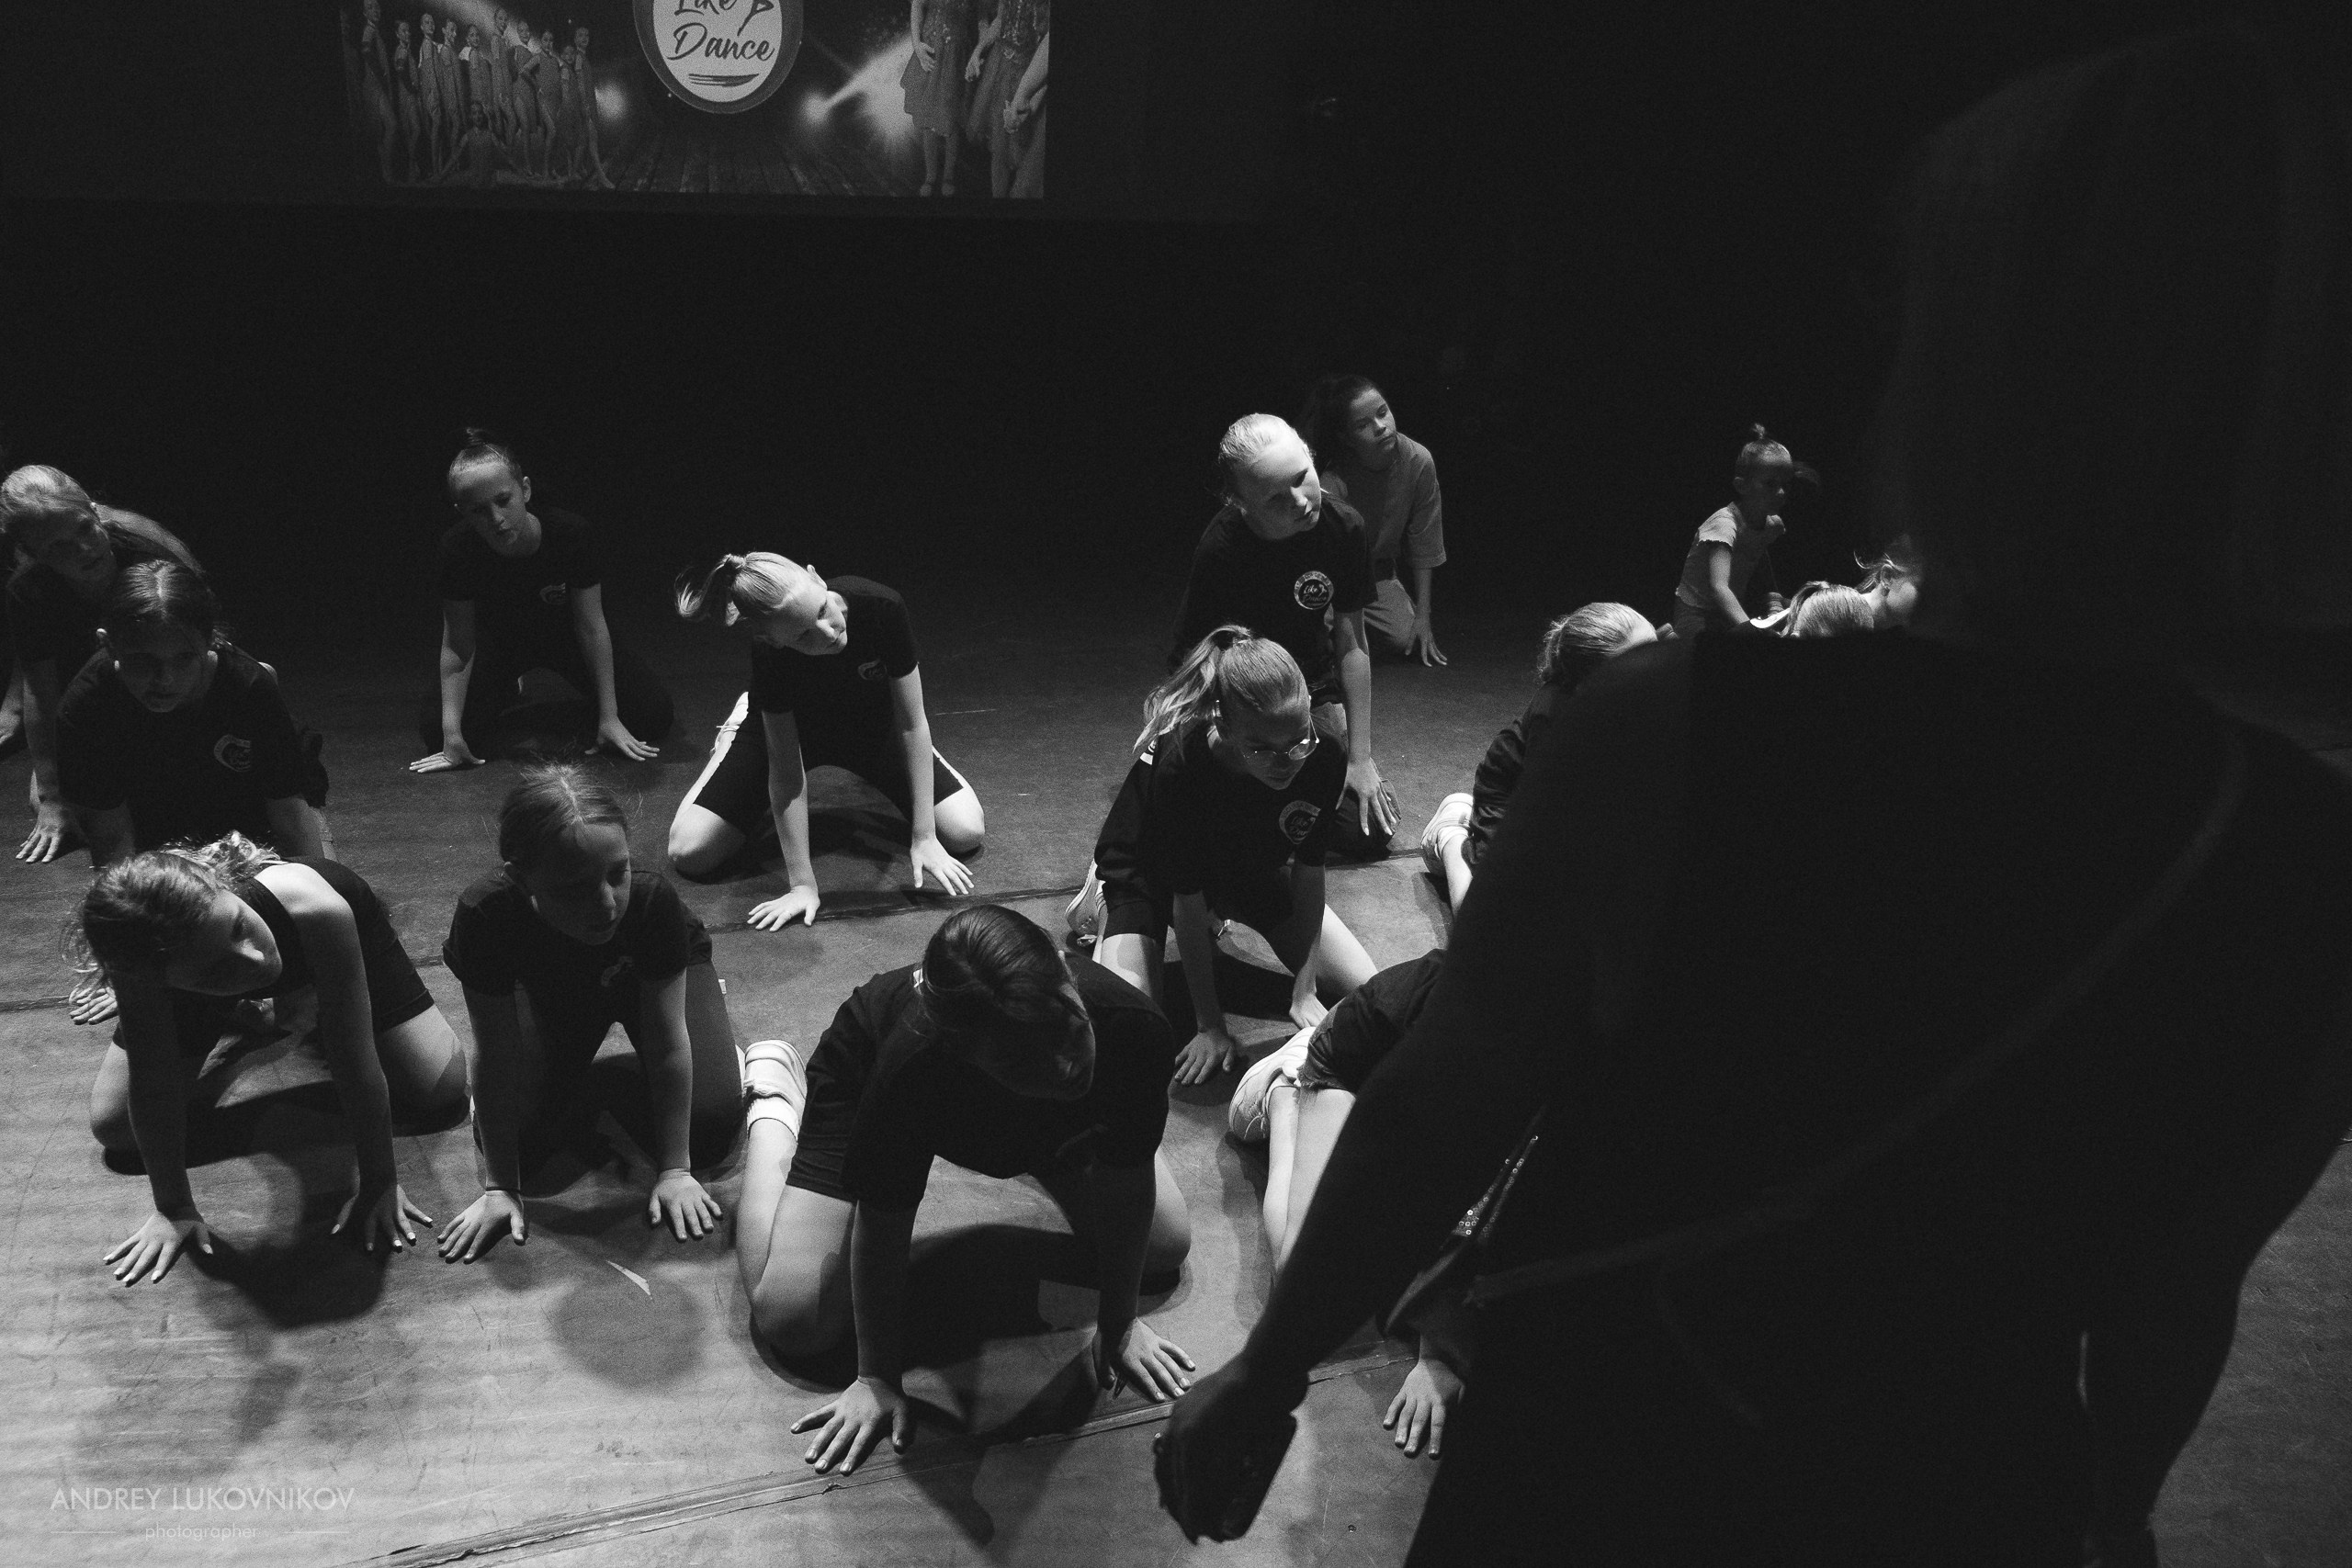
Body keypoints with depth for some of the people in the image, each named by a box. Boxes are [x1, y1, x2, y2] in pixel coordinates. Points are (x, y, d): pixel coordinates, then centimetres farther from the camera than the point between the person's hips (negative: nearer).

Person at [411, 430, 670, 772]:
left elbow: (591, 626, -22)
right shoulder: (458, 548, -30)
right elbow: (457, 644, -21)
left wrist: (609, 718, -19)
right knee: (434, 726, -16)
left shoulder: (571, 533, -33)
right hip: (499, 640, 1)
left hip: (566, 636, -1)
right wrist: (452, 734, -24)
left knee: (653, 714, -17)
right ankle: (505, 693, 17)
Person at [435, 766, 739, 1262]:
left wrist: (674, 1171, -23)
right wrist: (500, 1189, -24)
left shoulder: (653, 900, -42)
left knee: (709, 1131, -16)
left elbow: (668, 1042, -30)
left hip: (651, 978, -1)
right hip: (552, 989, 1)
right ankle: (584, 1089, 19)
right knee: (515, 1140, -15)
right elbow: (495, 1057, -29)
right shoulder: (484, 917, -41)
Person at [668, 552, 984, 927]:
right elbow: (787, 770, -31)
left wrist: (924, 837, -24)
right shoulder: (770, 655, -38)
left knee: (967, 833, -11)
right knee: (689, 853, -13)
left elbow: (912, 723, -25)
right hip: (781, 727, -1)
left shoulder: (881, 608, -37)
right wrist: (802, 885, -32)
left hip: (873, 727, 2)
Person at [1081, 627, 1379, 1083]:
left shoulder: (1323, 760, -29)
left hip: (1249, 866, 4)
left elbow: (1308, 871, -14)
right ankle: (1103, 907, 10)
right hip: (1146, 871, -4)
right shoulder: (1179, 767, -40)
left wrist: (1302, 991, -13)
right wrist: (1210, 1026, -24)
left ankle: (1218, 918, 21)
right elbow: (1187, 902, -30)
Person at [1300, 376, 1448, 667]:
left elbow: (1423, 544, -9)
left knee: (1412, 640, -15)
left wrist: (1422, 615, -9)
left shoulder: (1418, 461, -19)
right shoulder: (1332, 483, -32)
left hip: (1377, 569, 4)